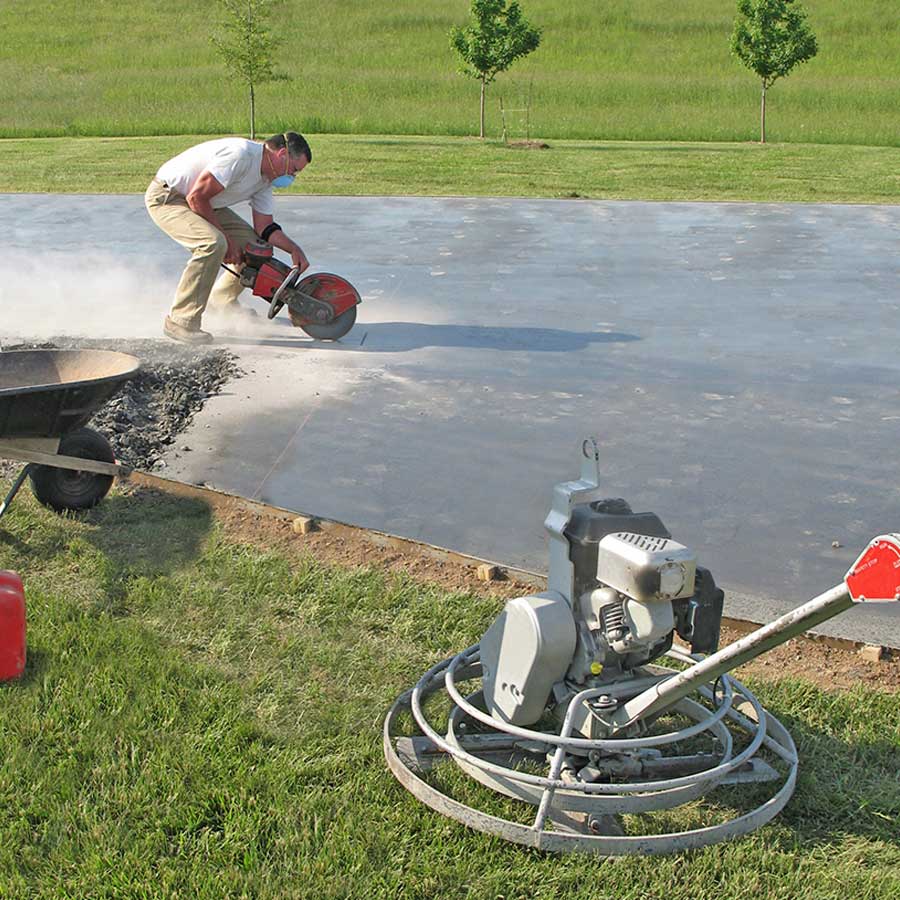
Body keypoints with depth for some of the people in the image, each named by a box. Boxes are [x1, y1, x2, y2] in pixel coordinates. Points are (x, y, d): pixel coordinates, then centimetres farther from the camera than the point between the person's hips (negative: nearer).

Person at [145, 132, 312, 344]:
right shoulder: (240, 154, -28)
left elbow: (264, 227, 6)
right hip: (166, 196, -10)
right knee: (213, 243, -31)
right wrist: (226, 238, -20)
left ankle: (222, 299, 24)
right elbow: (196, 197, -27)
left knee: (253, 243, 3)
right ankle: (179, 321, -24)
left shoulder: (266, 177, 3)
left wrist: (294, 249, -9)